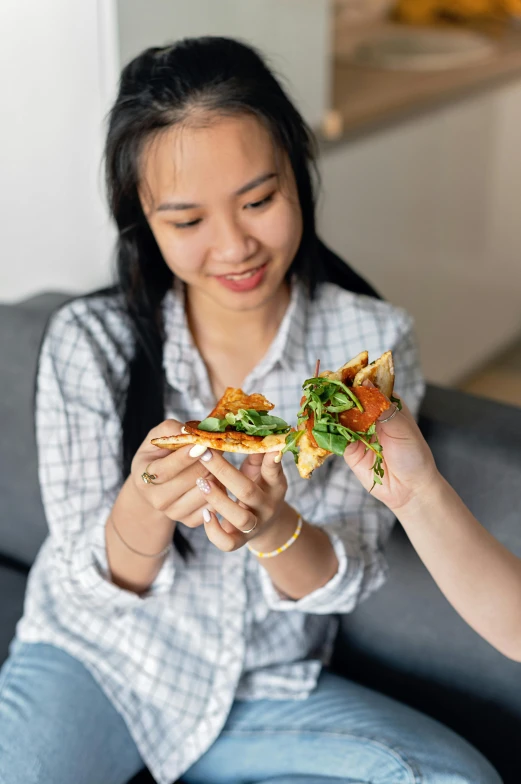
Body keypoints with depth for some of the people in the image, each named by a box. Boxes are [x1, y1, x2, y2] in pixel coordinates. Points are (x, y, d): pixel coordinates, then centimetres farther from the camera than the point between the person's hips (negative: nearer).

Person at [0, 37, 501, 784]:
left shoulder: (373, 343, -12)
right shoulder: (89, 342, -14)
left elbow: (344, 581, -10)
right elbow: (94, 585, -10)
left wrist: (275, 528, -34)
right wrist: (144, 506, -34)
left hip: (271, 687, 2)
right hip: (93, 660, -2)